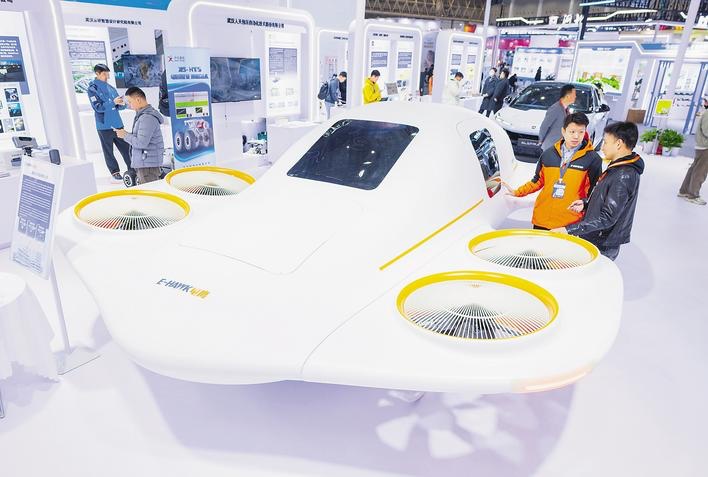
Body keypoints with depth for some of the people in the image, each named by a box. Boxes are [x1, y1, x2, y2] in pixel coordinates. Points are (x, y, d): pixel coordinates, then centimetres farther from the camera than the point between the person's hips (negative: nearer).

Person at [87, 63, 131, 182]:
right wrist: (113, 102, -22)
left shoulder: (110, 88, 11)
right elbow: (98, 107, -14)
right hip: (104, 126, -4)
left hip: (117, 124, 4)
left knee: (126, 147, 6)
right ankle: (115, 172, 13)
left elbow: (120, 106, 10)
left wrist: (122, 103, -13)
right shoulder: (92, 89, -4)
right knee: (108, 151, 4)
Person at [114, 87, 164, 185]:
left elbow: (141, 143, -21)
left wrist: (125, 135, -8)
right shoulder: (142, 115, 14)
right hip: (142, 163, 10)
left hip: (148, 164, -10)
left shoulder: (147, 118, -18)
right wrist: (127, 134, 7)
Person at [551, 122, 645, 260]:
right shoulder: (618, 168, 9)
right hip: (594, 241, 9)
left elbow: (607, 218, -25)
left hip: (601, 248, -9)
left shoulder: (624, 176, -22)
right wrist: (586, 203, 5)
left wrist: (569, 230, -27)